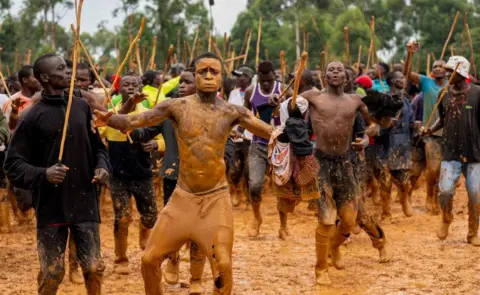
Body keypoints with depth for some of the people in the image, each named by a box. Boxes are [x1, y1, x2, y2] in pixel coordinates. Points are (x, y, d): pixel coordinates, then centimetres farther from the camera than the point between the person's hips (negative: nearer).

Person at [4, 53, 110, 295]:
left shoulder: (82, 107, 5)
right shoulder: (33, 117, -8)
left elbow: (97, 145, 18)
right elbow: (13, 164, -7)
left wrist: (102, 166, -2)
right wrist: (42, 174, -24)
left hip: (84, 201, 3)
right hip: (51, 205, -3)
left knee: (94, 268, 6)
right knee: (52, 273, 2)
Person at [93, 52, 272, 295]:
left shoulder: (232, 111, -3)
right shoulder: (177, 107, -5)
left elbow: (270, 131, -6)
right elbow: (132, 122, -11)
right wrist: (109, 120, -31)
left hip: (216, 198, -1)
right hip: (183, 197, 1)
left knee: (223, 266, -6)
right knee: (150, 259, 2)